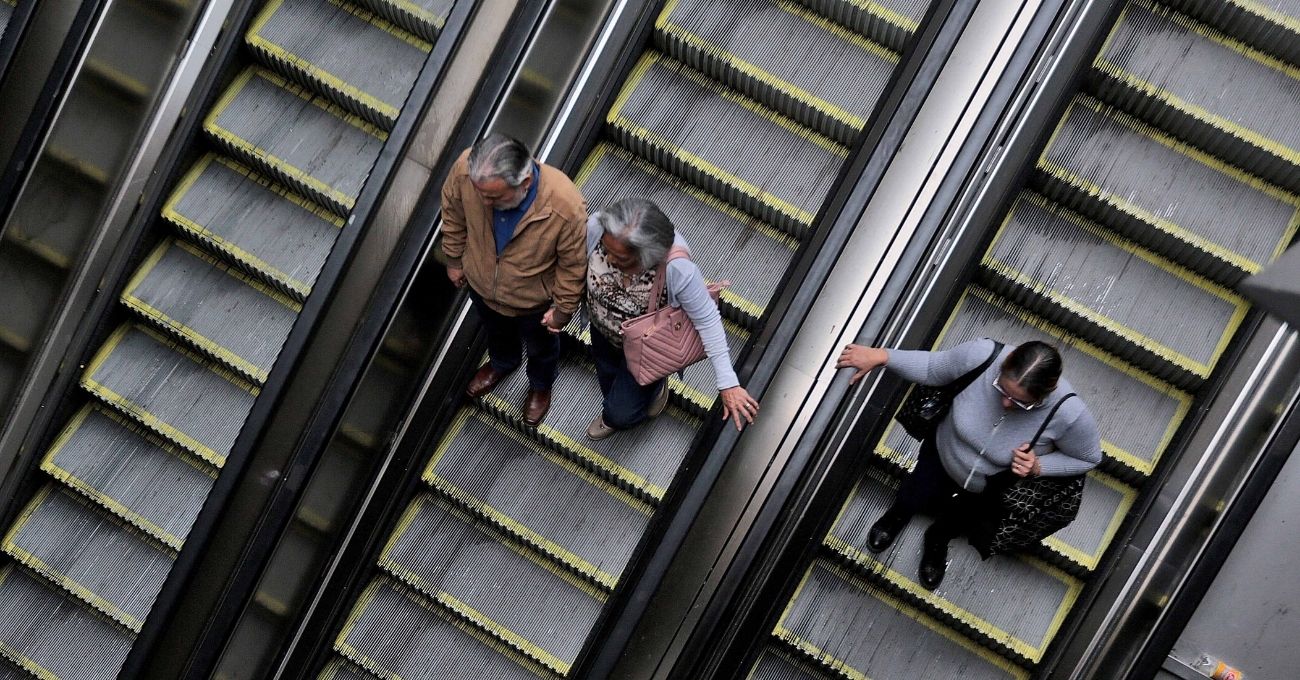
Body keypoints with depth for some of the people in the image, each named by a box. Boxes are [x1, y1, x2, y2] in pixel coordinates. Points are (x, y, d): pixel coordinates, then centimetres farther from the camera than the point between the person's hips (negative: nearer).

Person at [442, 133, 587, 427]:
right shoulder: (467, 167, -35)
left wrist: (563, 308, -9)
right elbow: (453, 212, -10)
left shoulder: (567, 207, -44)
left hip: (534, 300, -2)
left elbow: (574, 264, -23)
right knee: (497, 332, 37)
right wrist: (454, 259, 4)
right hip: (481, 285, 3)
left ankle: (540, 385, 65)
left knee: (541, 347, 32)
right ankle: (503, 363, 71)